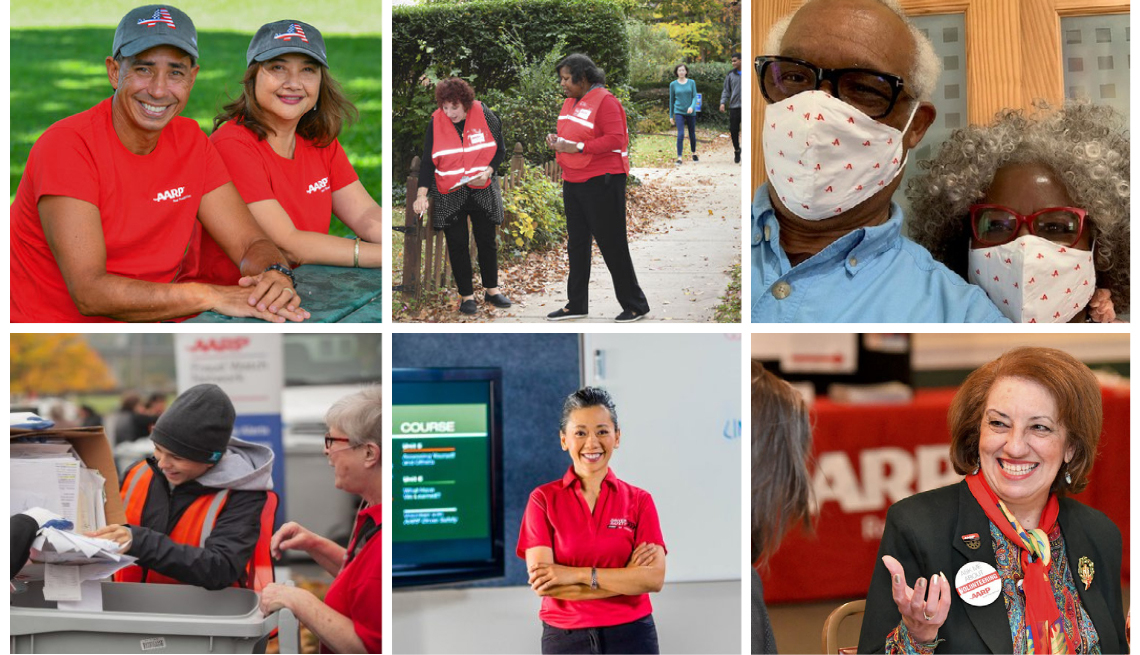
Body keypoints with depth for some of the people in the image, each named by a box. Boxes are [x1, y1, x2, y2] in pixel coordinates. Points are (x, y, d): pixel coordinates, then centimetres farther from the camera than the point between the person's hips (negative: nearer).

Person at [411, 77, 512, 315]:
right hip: (449, 195, -1)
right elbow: (428, 161, -7)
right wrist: (422, 194, -17)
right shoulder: (436, 123, -9)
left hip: (483, 190, 1)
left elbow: (500, 150, 3)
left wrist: (488, 172, -15)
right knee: (457, 245, 1)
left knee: (487, 241, 9)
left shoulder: (485, 116, -8)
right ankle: (466, 295, 12)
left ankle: (491, 290, 25)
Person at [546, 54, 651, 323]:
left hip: (601, 182, -9)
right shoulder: (570, 102, 13)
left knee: (612, 245, -4)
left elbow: (616, 139, -22)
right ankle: (577, 304, 23)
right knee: (577, 245, 13)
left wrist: (578, 147, -24)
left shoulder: (604, 101, -14)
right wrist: (557, 140, 1)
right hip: (573, 182, 9)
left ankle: (635, 305, 6)